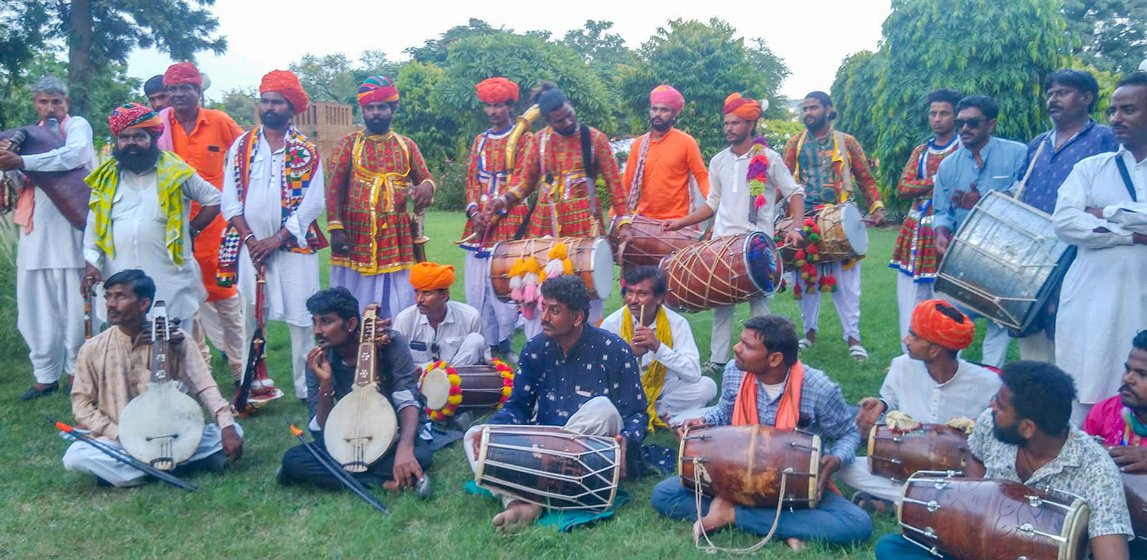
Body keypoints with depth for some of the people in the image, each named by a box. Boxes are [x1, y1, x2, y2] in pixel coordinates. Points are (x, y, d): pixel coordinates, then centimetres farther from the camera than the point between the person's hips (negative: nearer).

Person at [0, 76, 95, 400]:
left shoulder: (78, 126, 3)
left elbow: (74, 155, -20)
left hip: (70, 227, -5)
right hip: (36, 232, 5)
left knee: (74, 304, -1)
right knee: (36, 305, 4)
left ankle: (76, 371, 11)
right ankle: (45, 375, 12)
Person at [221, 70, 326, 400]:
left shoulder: (307, 150, 2)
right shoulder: (242, 146, 8)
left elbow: (312, 203, -5)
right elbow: (230, 200, 4)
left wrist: (278, 239, -12)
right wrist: (250, 239, -8)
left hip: (294, 246, -2)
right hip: (250, 245, 2)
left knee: (300, 318, 0)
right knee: (249, 318, 5)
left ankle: (307, 388, 9)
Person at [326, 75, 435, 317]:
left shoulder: (407, 145, 10)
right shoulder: (349, 143, 4)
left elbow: (426, 178, 14)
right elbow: (333, 187, 0)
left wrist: (426, 187, -12)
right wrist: (335, 228, -10)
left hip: (396, 234, 2)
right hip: (356, 232, -2)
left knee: (397, 303, 4)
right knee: (354, 301, 4)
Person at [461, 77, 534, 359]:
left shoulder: (524, 138, 3)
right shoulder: (480, 141, 19)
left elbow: (521, 182, -6)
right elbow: (472, 180, 14)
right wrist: (474, 211, -4)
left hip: (509, 221, -5)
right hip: (479, 223, 5)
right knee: (477, 286, 4)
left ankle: (505, 344, 6)